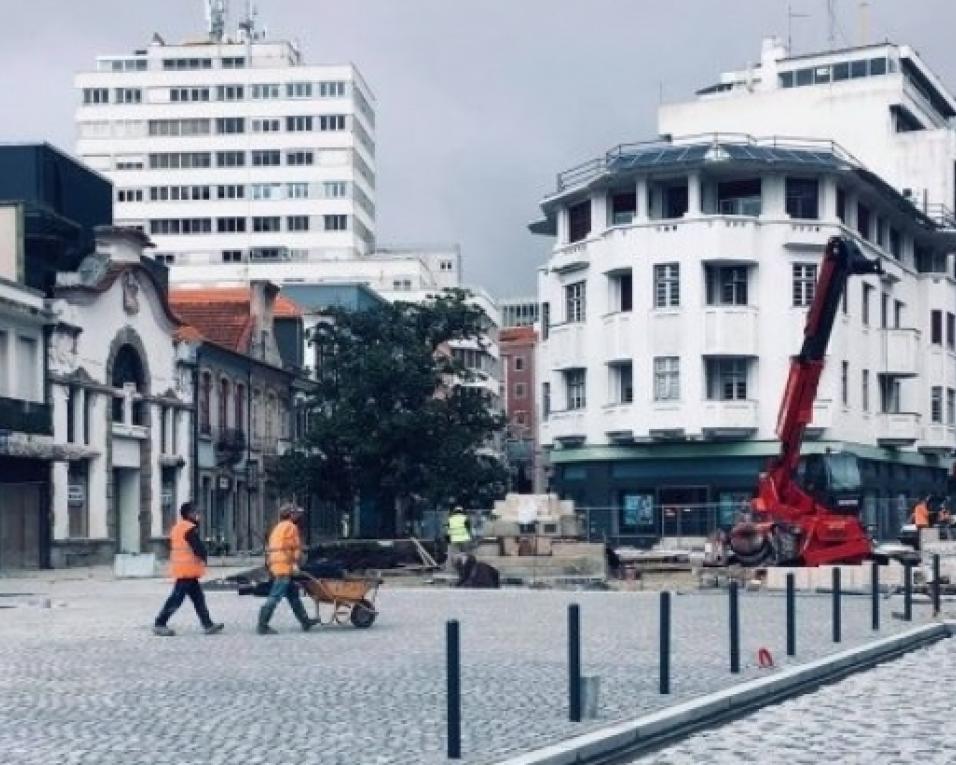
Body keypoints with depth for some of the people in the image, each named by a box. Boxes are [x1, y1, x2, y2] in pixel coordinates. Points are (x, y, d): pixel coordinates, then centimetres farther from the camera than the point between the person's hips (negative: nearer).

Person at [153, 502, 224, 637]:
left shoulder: (177, 528, 16)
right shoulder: (189, 529, -15)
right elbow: (198, 546, -16)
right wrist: (203, 557, 2)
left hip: (180, 568, 10)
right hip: (188, 570, -10)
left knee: (198, 597, 10)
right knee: (176, 598, -7)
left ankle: (208, 624, 11)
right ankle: (159, 624, -5)